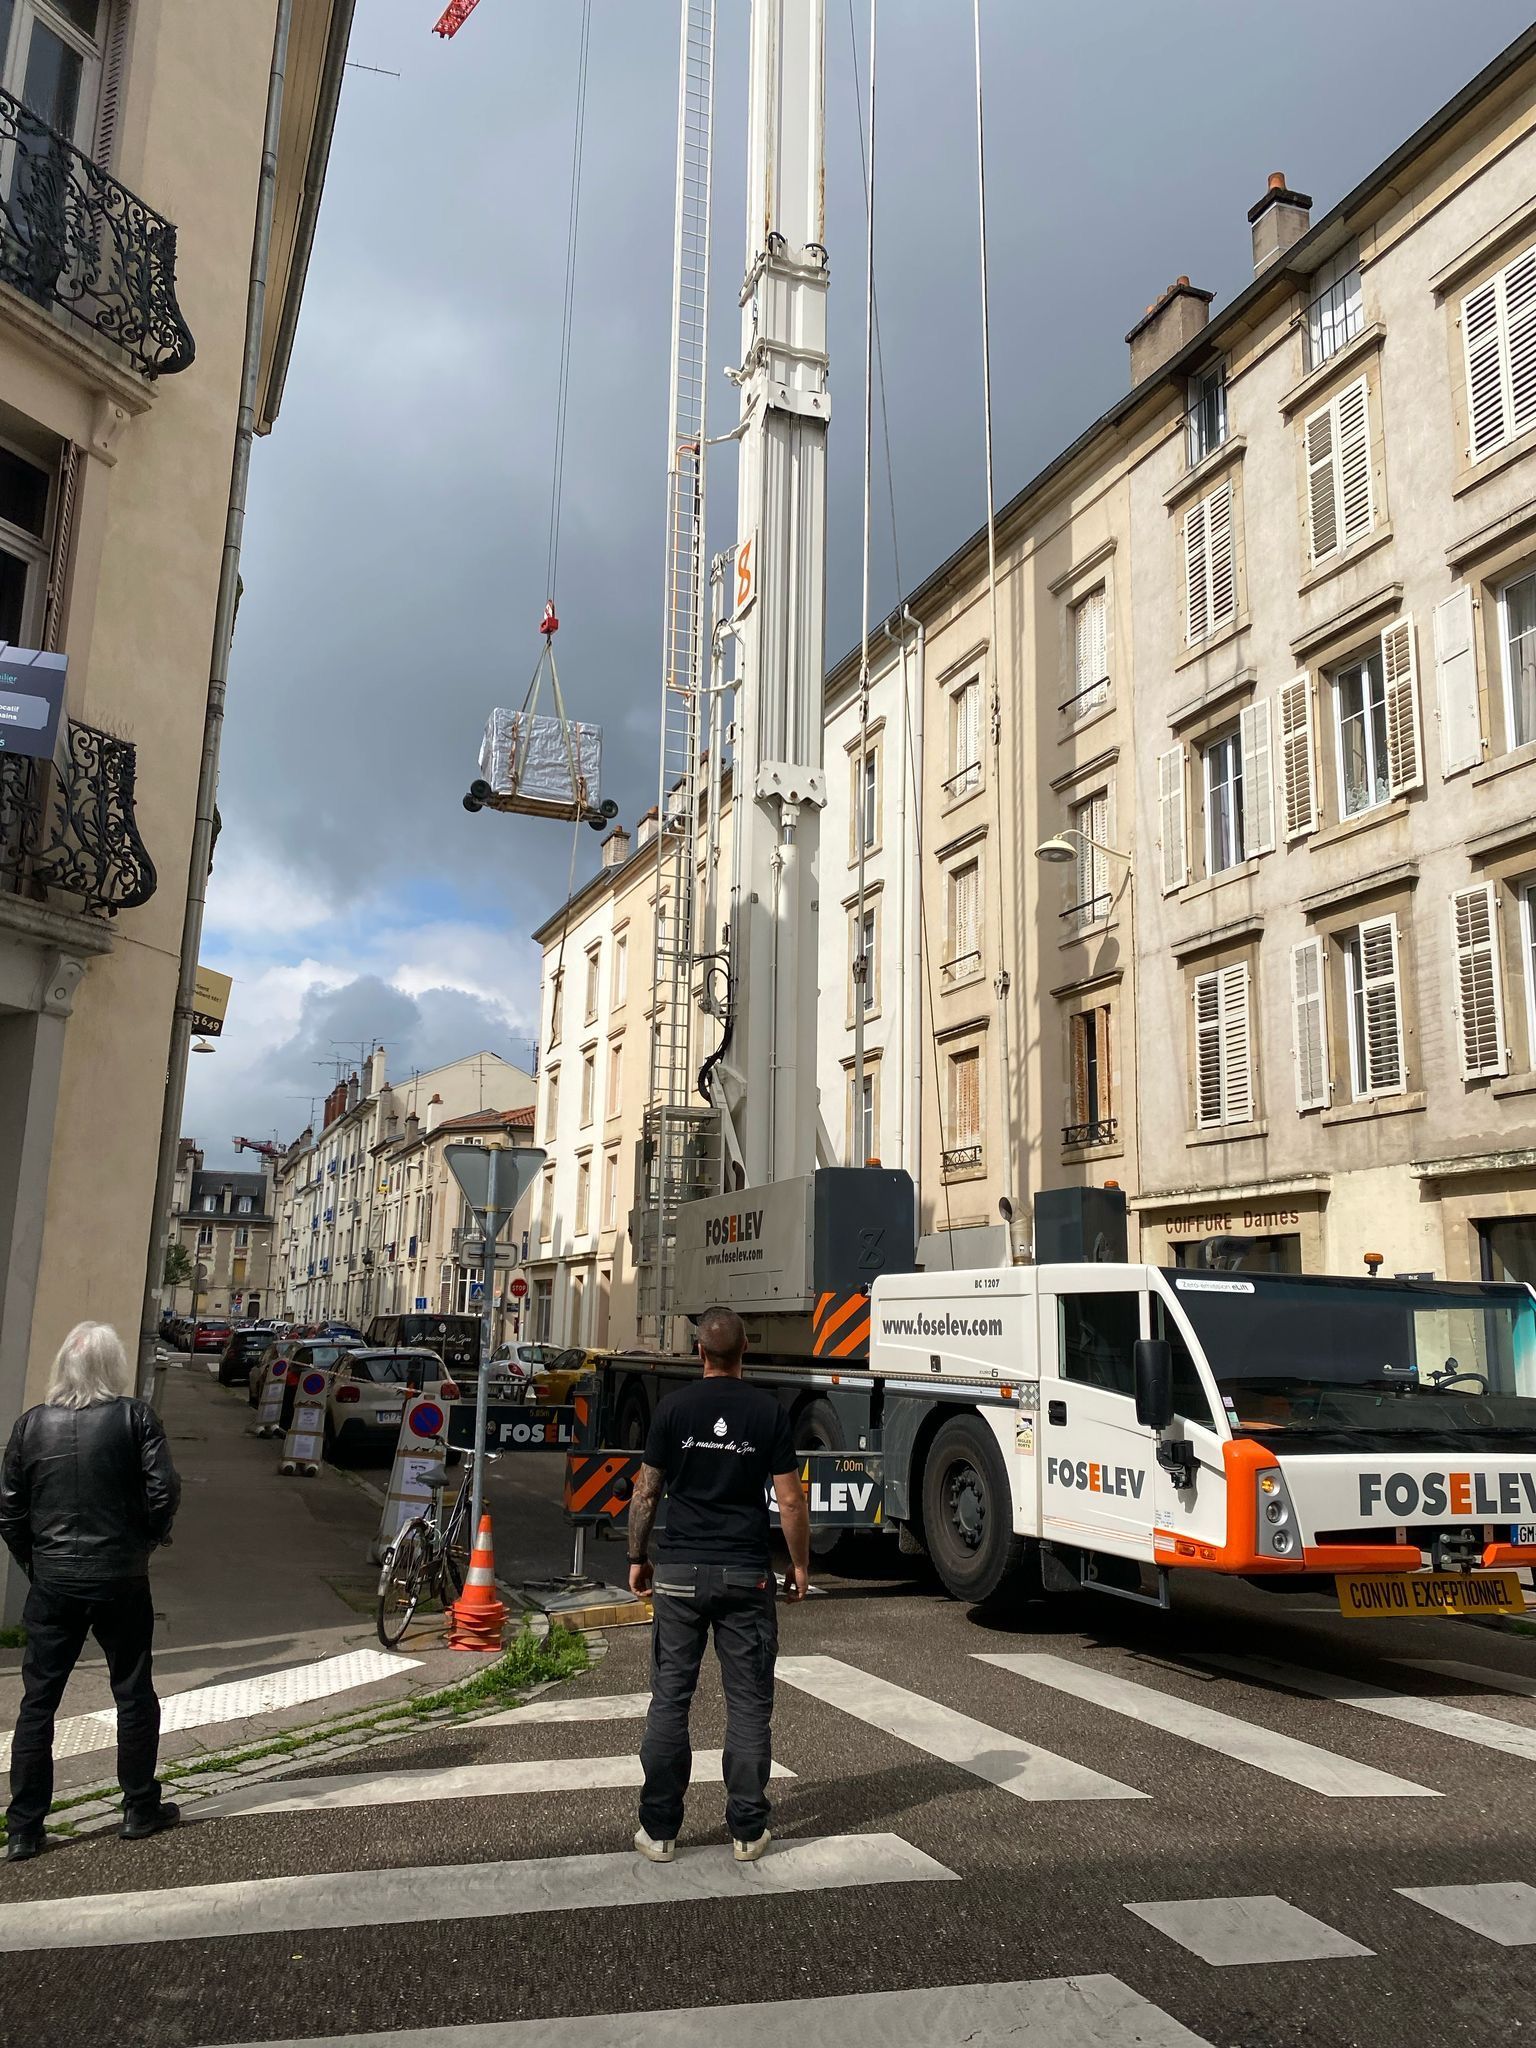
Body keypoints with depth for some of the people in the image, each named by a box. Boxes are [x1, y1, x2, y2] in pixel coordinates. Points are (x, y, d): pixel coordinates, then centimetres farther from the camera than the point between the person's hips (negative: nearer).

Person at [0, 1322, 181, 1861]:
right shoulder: (136, 1417, -9)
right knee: (134, 1693, 12)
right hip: (121, 1580, -2)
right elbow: (164, 1490, -13)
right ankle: (140, 1810, 21)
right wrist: (149, 1535, 6)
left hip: (52, 1582, 2)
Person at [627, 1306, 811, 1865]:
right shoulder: (768, 1411, -4)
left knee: (670, 1698, 9)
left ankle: (659, 1830, 14)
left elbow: (646, 1493, 1)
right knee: (749, 1703, 8)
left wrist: (637, 1557, 14)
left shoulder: (674, 1407, -2)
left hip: (680, 1571, 1)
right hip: (746, 1575, 0)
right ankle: (748, 1831, 13)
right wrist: (800, 1565, 10)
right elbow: (790, 1500, -3)